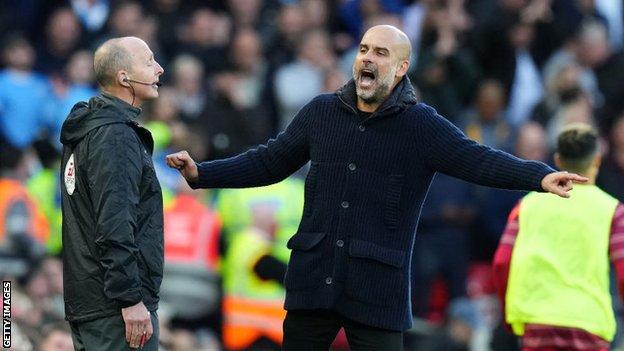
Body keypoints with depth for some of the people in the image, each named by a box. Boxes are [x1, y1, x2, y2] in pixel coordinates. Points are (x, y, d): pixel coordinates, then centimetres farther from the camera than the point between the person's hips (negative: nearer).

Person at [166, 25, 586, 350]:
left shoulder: (421, 126, -4)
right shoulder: (322, 112, 7)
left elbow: (479, 160, -16)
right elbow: (268, 162, 16)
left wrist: (540, 176, -32)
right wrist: (201, 174, 10)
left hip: (377, 289, -4)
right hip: (313, 279, 4)